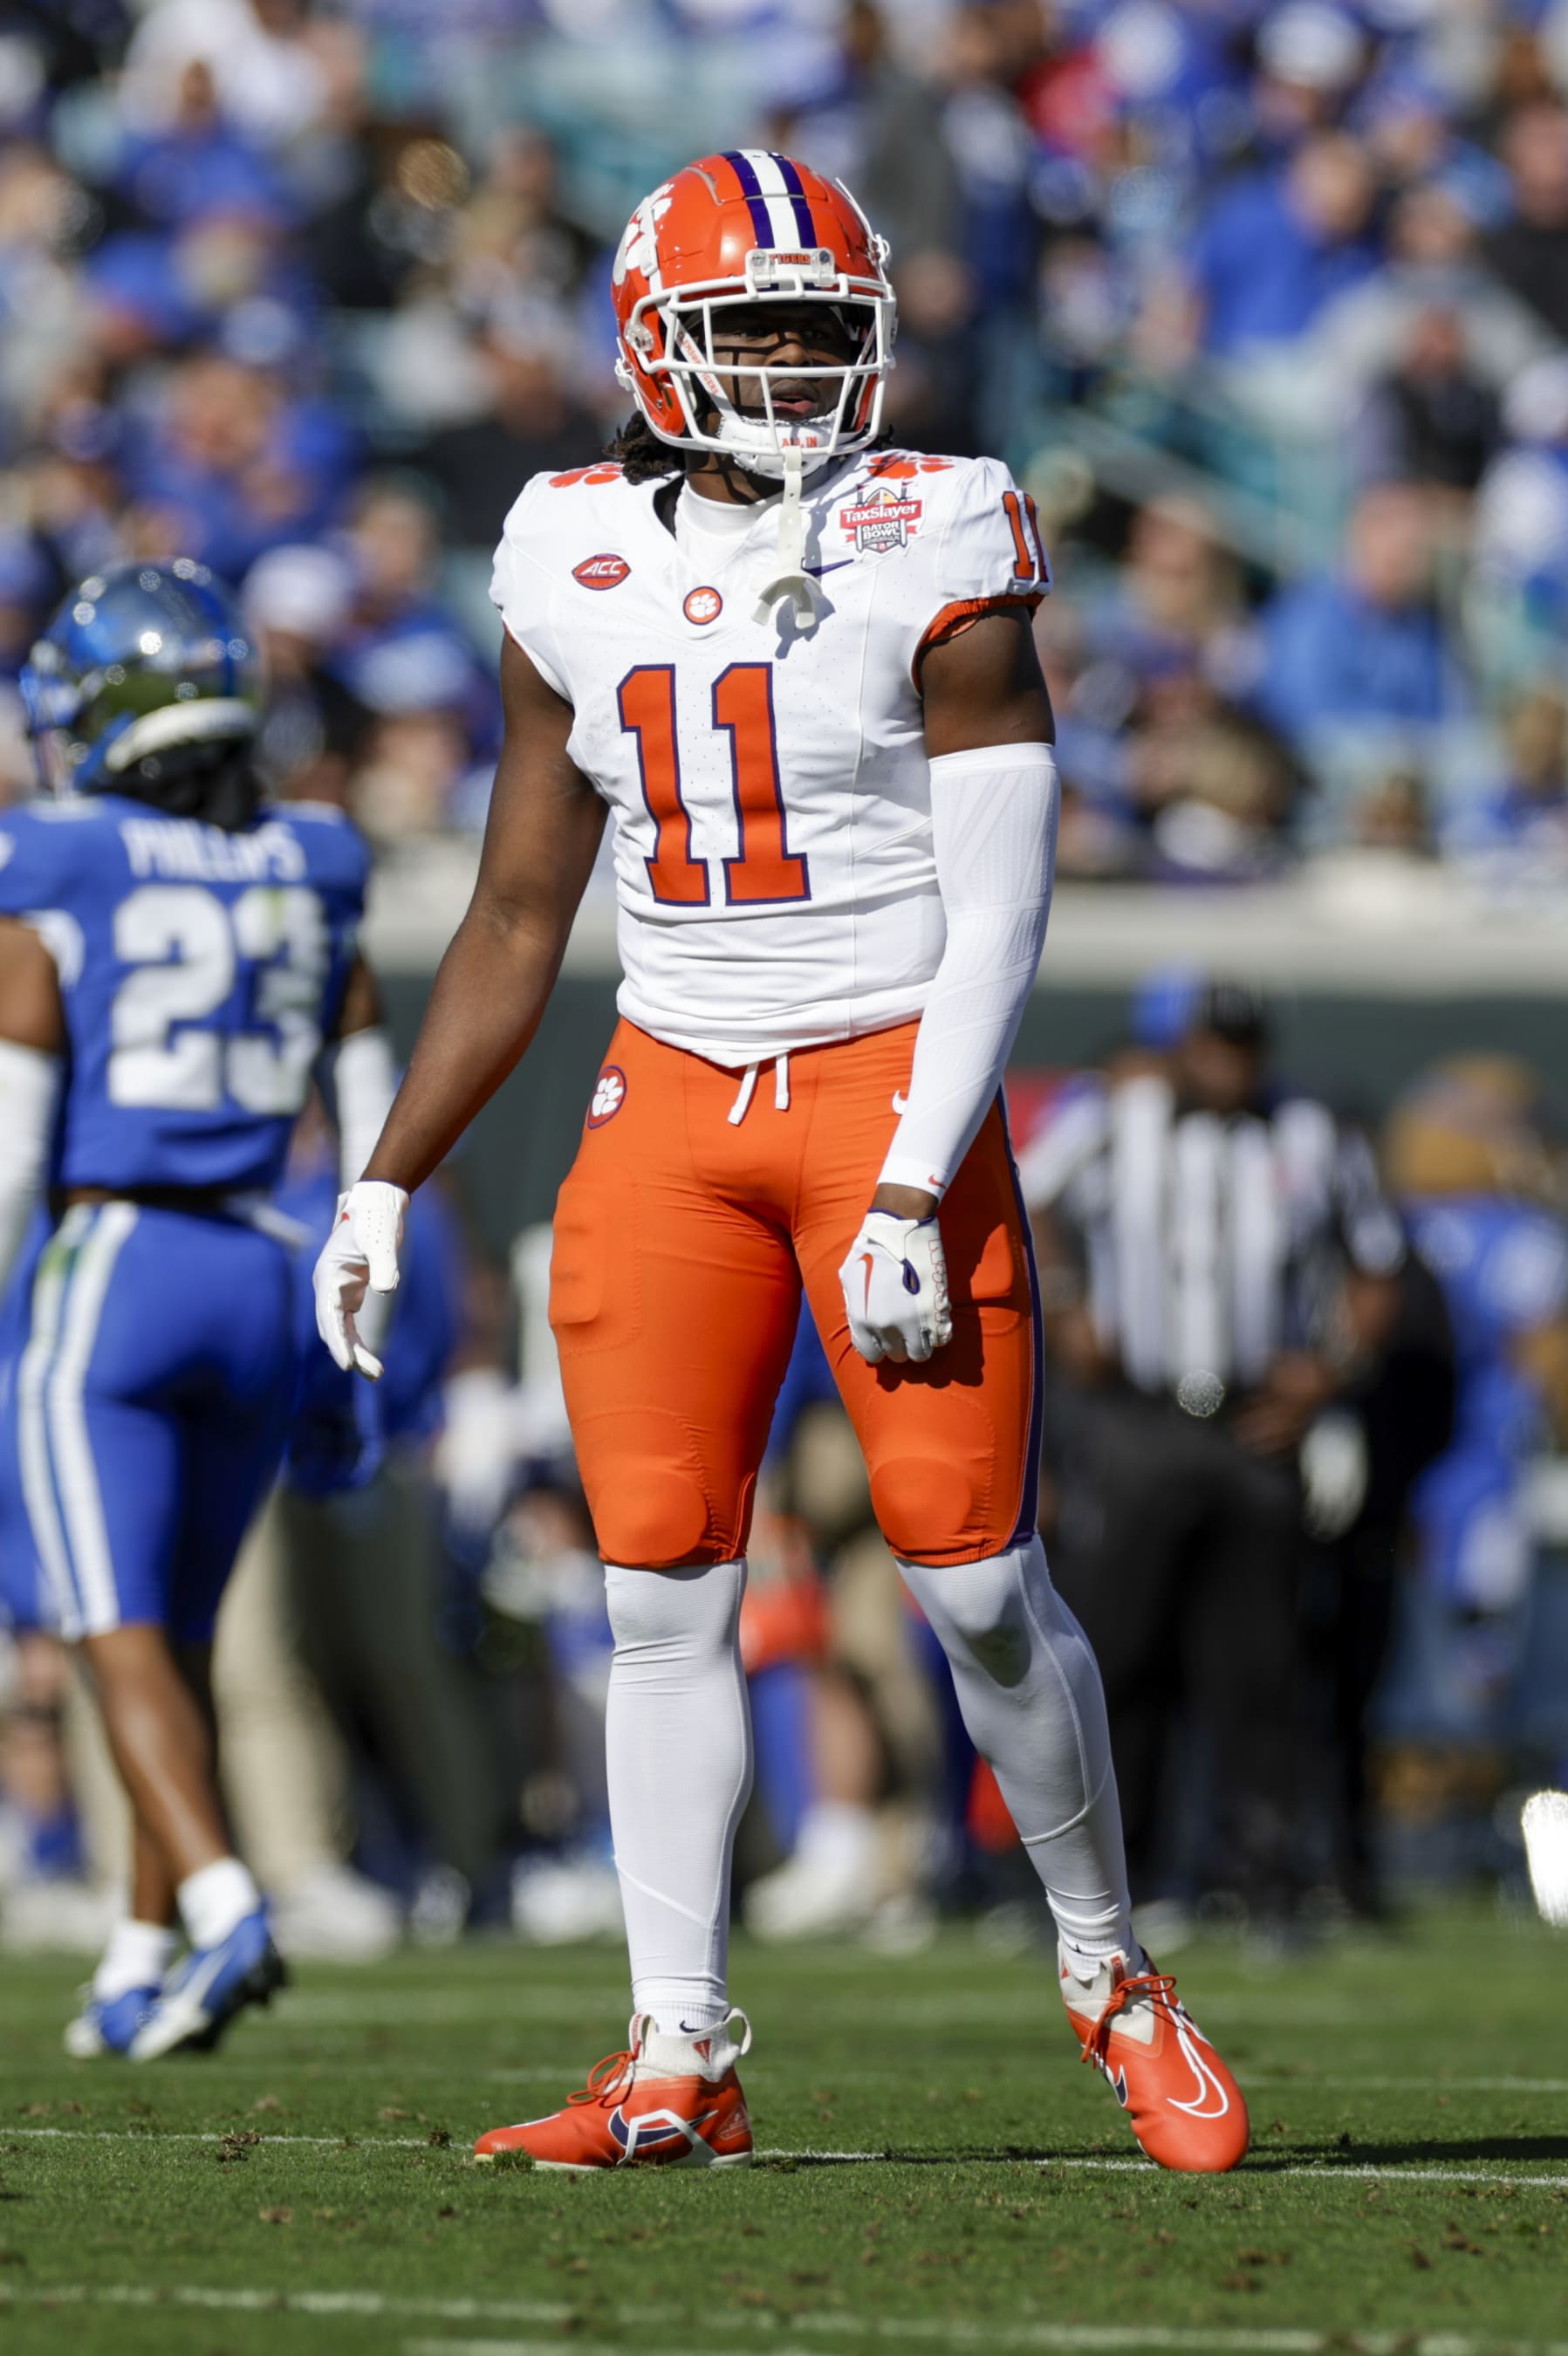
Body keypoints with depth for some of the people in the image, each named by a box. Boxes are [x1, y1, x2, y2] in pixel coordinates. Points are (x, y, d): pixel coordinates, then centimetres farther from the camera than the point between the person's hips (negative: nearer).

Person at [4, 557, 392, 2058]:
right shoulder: (307, 882, 8)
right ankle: (142, 1967, 19)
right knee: (181, 1631, 16)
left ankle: (223, 1907, -25)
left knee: (123, 1636, -4)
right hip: (261, 1284, 5)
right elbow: (374, 1121, 11)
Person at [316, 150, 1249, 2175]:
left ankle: (1110, 1975, 15)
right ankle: (680, 2061, 3)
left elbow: (999, 913, -10)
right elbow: (516, 921, 15)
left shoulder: (931, 556, -6)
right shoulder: (583, 571, 7)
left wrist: (912, 1200, -18)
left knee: (979, 1584, -6)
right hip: (671, 1101, 4)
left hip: (890, 1090, -4)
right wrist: (388, 1180, 12)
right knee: (662, 1596, -1)